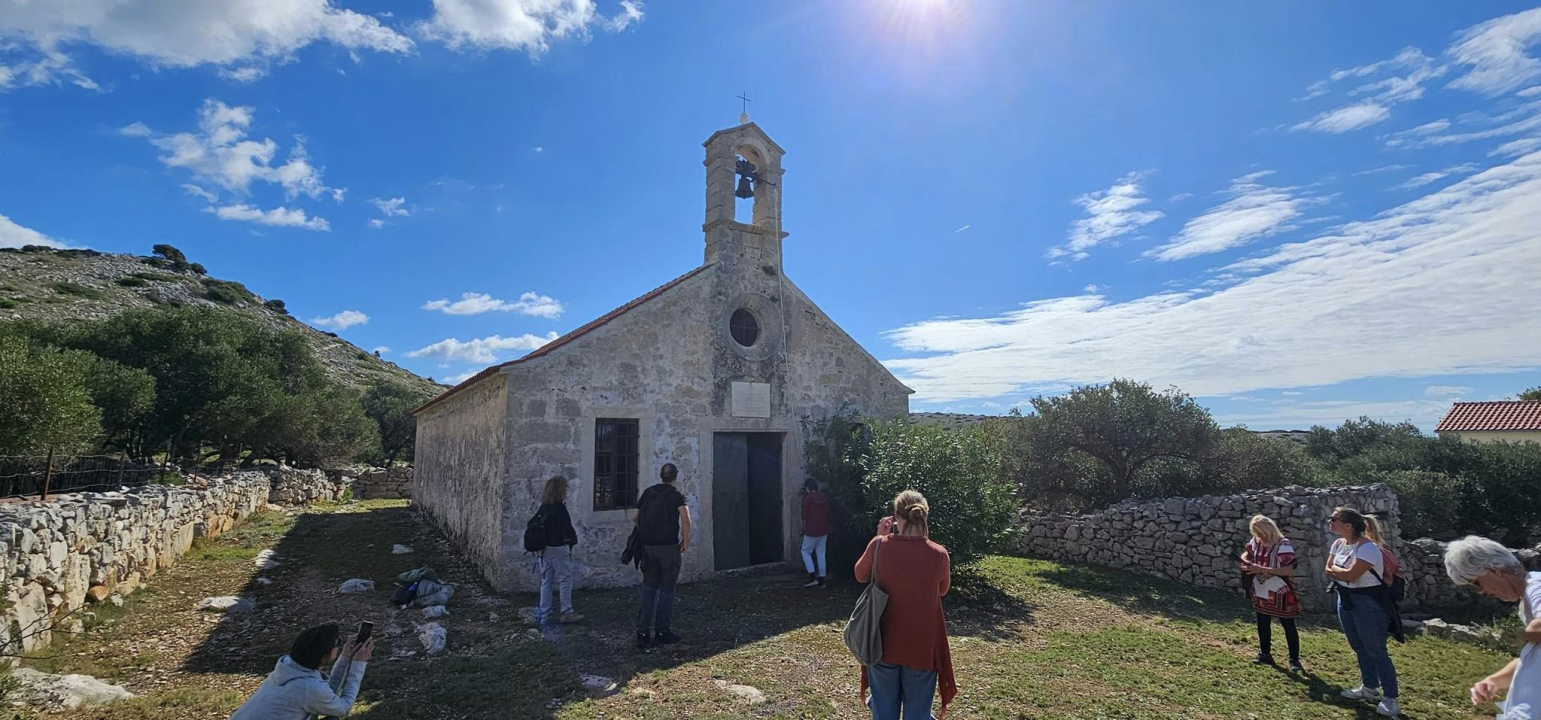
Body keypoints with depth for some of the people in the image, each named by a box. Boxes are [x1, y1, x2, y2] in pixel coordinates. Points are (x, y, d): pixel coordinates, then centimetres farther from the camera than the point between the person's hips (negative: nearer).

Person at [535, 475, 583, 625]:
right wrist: (573, 541, -2)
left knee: (546, 581, 13)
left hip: (545, 549, 8)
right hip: (559, 548, -8)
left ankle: (545, 613, 19)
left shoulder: (543, 507, 6)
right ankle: (567, 613, 7)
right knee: (565, 580, 2)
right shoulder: (559, 507, -17)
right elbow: (567, 528, -16)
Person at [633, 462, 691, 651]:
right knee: (666, 589, 7)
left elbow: (635, 519, 13)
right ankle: (662, 631, 12)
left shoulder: (647, 492, 10)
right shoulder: (676, 494, -4)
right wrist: (685, 541, -5)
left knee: (649, 587, 11)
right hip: (669, 547, -4)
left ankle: (643, 632, 6)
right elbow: (686, 519, -17)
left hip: (648, 546, 4)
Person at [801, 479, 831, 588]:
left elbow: (804, 515, -9)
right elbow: (828, 514, 7)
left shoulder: (807, 498, -12)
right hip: (824, 531, 5)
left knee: (806, 552, 11)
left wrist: (804, 525, 9)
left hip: (811, 531, -5)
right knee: (821, 554, 11)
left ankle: (813, 577, 0)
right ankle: (821, 580, 13)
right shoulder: (825, 498, 2)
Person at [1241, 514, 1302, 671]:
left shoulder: (1283, 545, -21)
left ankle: (1294, 659, 18)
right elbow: (1247, 552, 17)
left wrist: (1262, 569, -31)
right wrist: (1245, 559, -7)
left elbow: (1289, 570, -26)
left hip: (1280, 593, -6)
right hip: (1261, 592, 7)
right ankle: (1265, 654, 29)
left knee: (1289, 626, 6)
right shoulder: (1256, 541, -1)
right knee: (1262, 624, 16)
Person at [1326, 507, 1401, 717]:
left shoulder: (1367, 548, -23)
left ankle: (1392, 699, 7)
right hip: (1346, 600, 8)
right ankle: (1369, 687, 31)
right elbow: (1329, 571, 7)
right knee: (1359, 648, 18)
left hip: (1368, 603, -8)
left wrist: (1336, 569, -8)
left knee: (1376, 651, -2)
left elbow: (1350, 575, -27)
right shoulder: (1338, 544, 5)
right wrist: (1343, 573, -11)